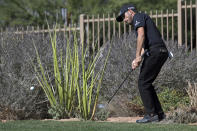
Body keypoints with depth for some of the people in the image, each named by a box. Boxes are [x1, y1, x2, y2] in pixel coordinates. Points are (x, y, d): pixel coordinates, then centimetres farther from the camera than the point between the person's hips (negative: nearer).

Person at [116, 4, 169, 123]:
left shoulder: (138, 16, 2)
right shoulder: (145, 20, 31)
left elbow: (141, 35, -14)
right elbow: (144, 46, 25)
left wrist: (138, 56, -14)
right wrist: (137, 60, 9)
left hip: (155, 51, -9)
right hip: (163, 52, 9)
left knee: (143, 83, -4)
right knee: (147, 83, 15)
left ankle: (151, 114, -6)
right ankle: (159, 113, 13)